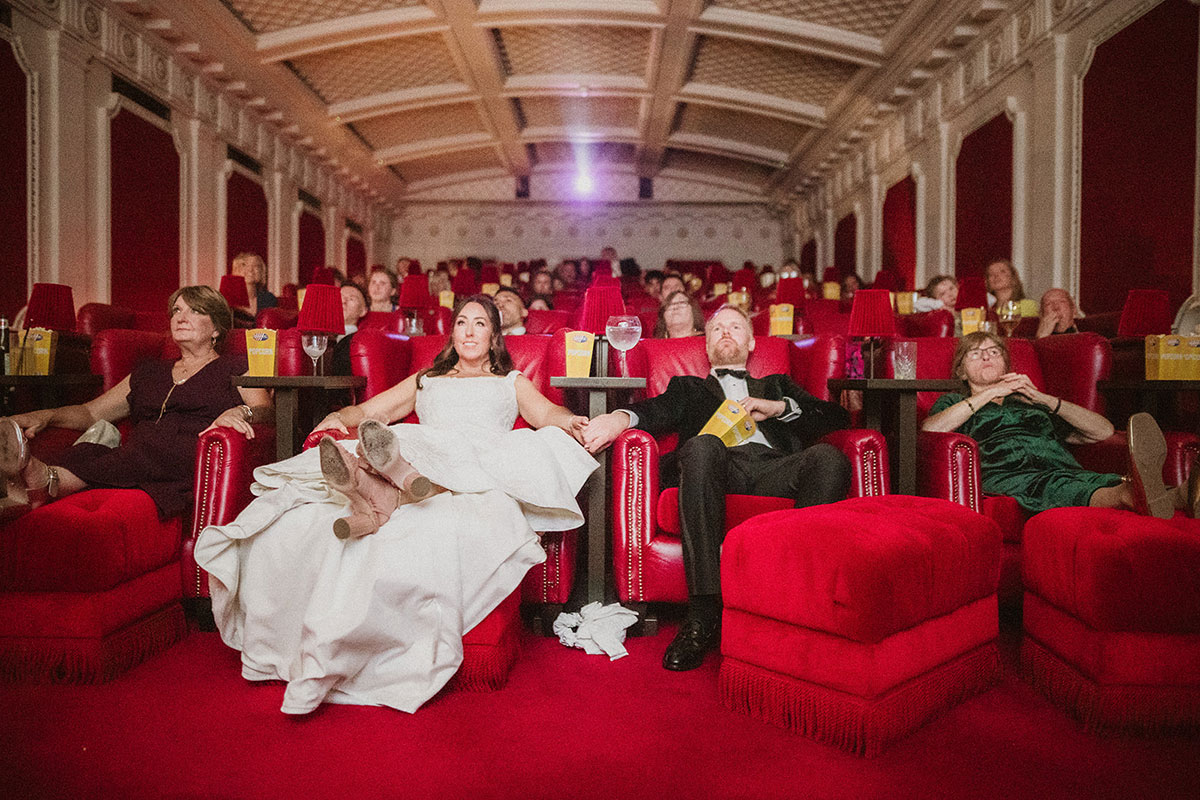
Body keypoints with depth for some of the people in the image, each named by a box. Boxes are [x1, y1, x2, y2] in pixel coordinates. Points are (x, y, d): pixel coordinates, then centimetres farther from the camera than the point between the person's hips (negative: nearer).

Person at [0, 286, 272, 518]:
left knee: (150, 447, -37)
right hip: (133, 460, 4)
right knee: (100, 434, -30)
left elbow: (266, 410, 3)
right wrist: (47, 416, 6)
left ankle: (49, 481, -57)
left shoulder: (235, 368, 19)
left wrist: (240, 412, -21)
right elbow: (90, 413, 27)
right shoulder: (148, 373, 32)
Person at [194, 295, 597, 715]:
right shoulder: (425, 381, 37)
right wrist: (341, 417, 2)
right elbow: (368, 411, 26)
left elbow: (546, 413, 14)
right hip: (421, 454, 2)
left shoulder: (512, 382, 33)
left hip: (486, 468, -2)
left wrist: (568, 421, -10)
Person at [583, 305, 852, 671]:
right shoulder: (688, 387, 35)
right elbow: (657, 411, 11)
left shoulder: (778, 386, 38)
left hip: (774, 470, 2)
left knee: (828, 457, -31)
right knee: (702, 445, -37)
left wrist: (778, 406, 8)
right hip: (719, 465, -1)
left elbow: (836, 416, 24)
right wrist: (622, 417, -13)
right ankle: (703, 614, -39)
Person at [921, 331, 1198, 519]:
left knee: (1115, 485, -32)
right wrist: (991, 392, 5)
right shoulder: (955, 402, 27)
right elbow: (931, 429, 0)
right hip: (1009, 475, -3)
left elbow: (1104, 431, 24)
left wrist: (1043, 398, 13)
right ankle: (1137, 492, -66)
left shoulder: (1032, 404, 35)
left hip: (1065, 468, 4)